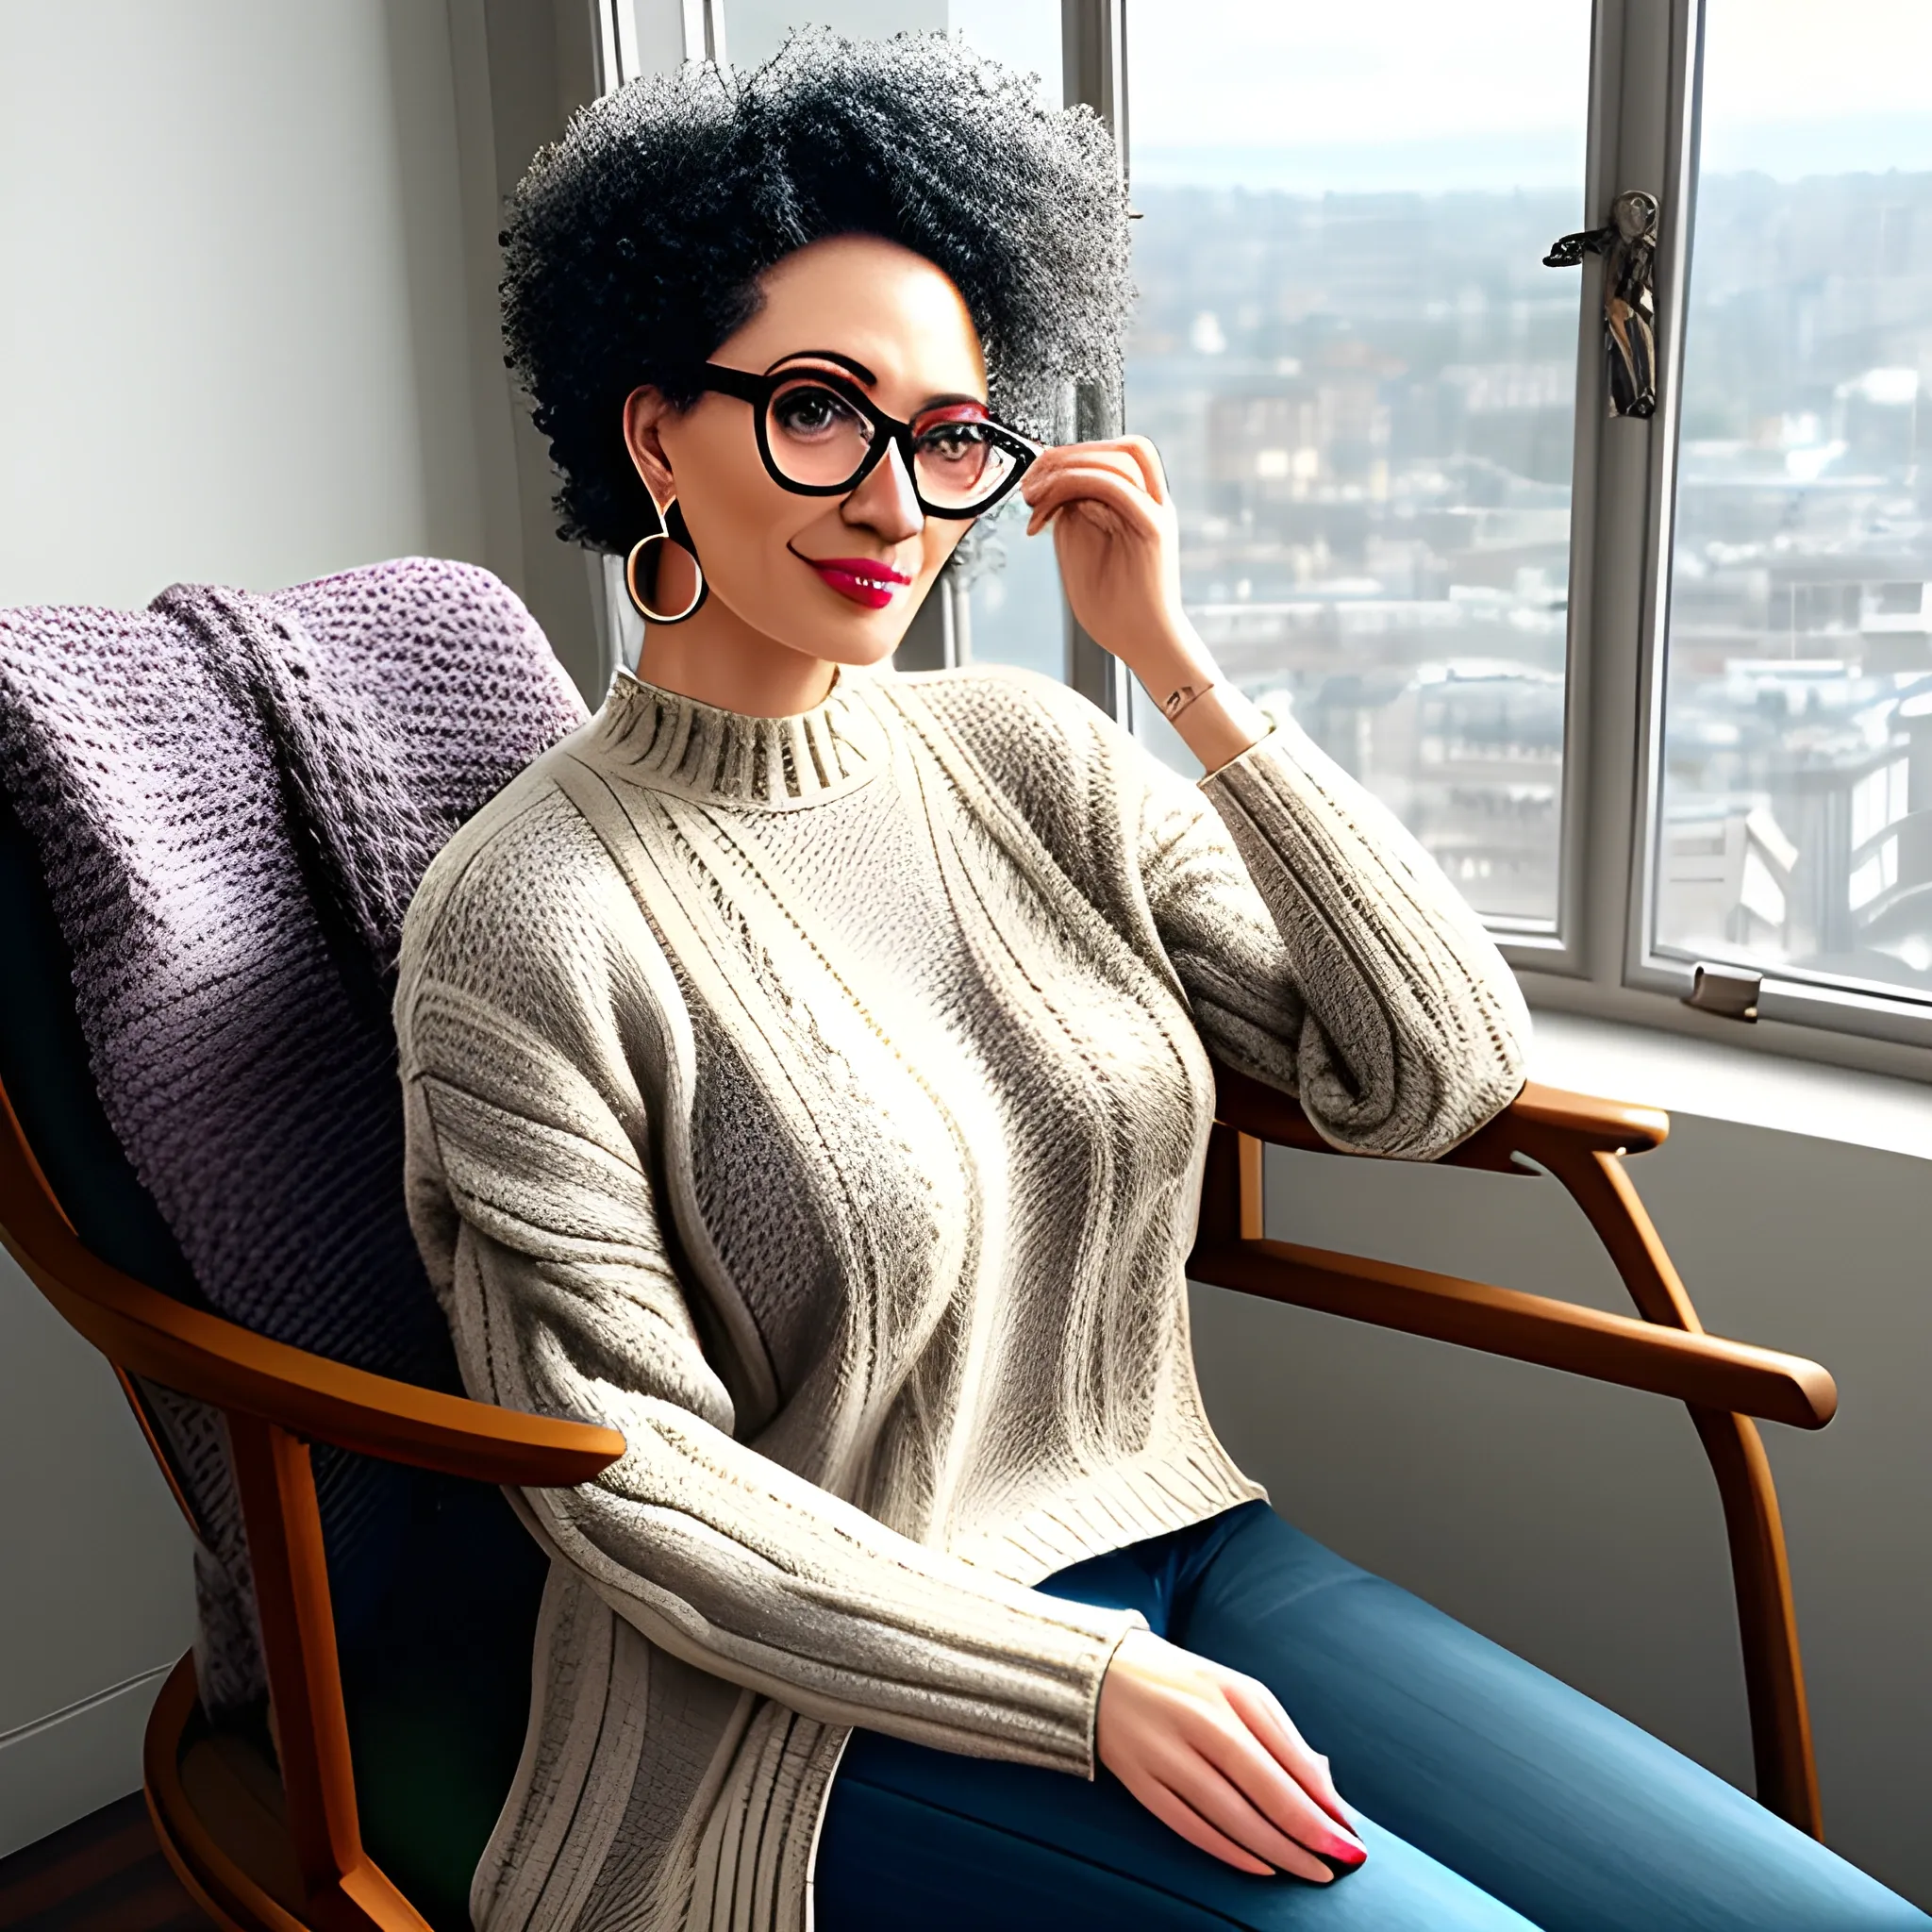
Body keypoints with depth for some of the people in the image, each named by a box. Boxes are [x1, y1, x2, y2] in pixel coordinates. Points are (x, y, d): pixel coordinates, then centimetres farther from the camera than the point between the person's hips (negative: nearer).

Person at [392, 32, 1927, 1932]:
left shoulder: (1026, 756, 2)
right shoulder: (528, 918, -12)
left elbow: (1440, 1072, -2)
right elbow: (624, 1470, -12)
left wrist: (1176, 665, -8)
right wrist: (1085, 1686, -18)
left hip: (1188, 1558, 5)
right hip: (834, 1695, -4)